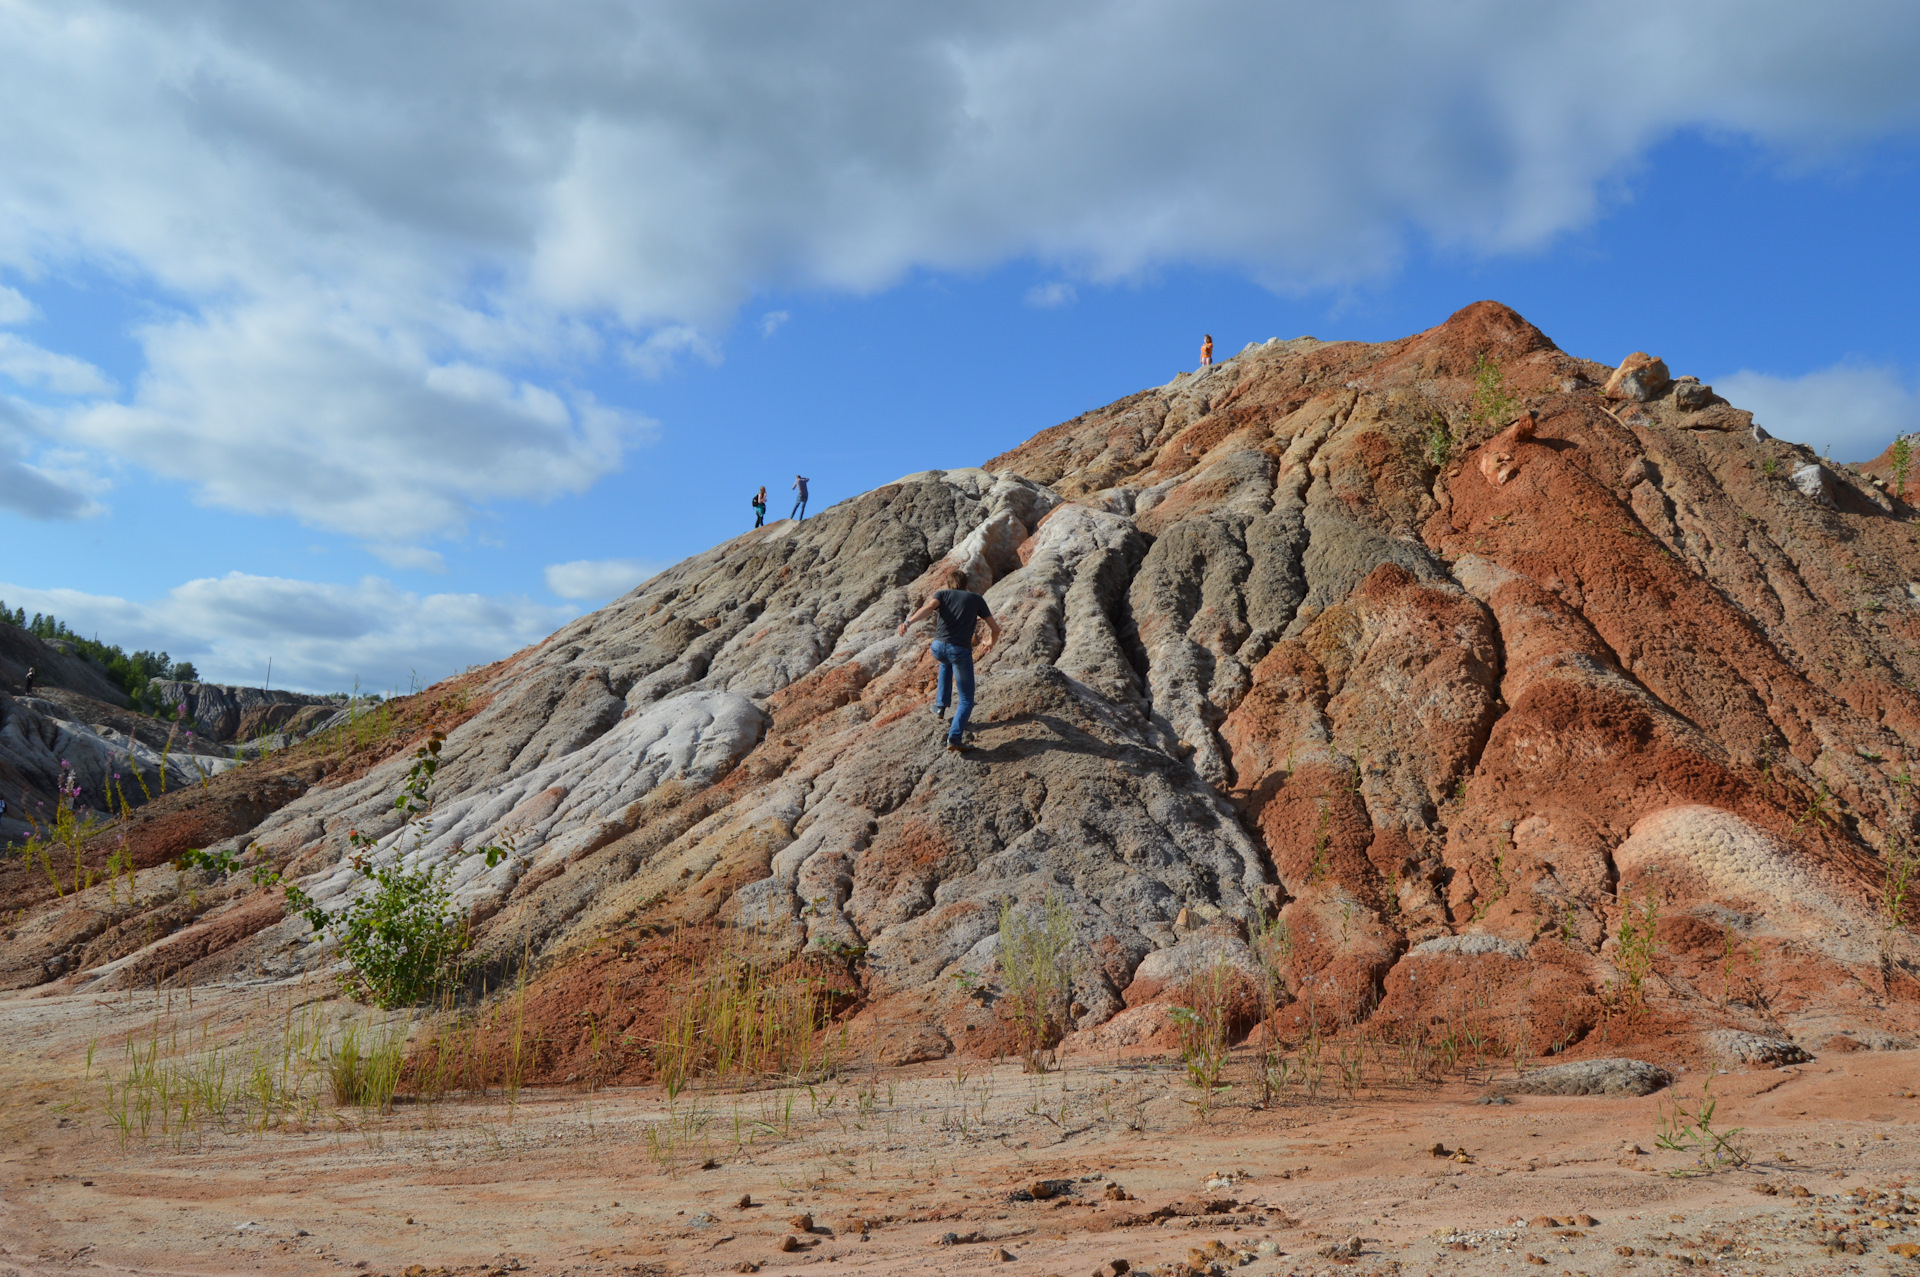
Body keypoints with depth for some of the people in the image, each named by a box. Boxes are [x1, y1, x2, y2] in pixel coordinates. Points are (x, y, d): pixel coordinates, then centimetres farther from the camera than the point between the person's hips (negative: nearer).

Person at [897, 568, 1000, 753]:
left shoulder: (942, 594, 18)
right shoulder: (977, 599, 18)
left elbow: (929, 607, -7)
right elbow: (995, 628, 16)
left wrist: (908, 622, -22)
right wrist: (991, 643, 39)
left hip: (938, 647, 2)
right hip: (961, 651, -2)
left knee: (947, 661, 42)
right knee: (966, 701, 8)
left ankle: (941, 704, 38)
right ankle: (954, 737, -14)